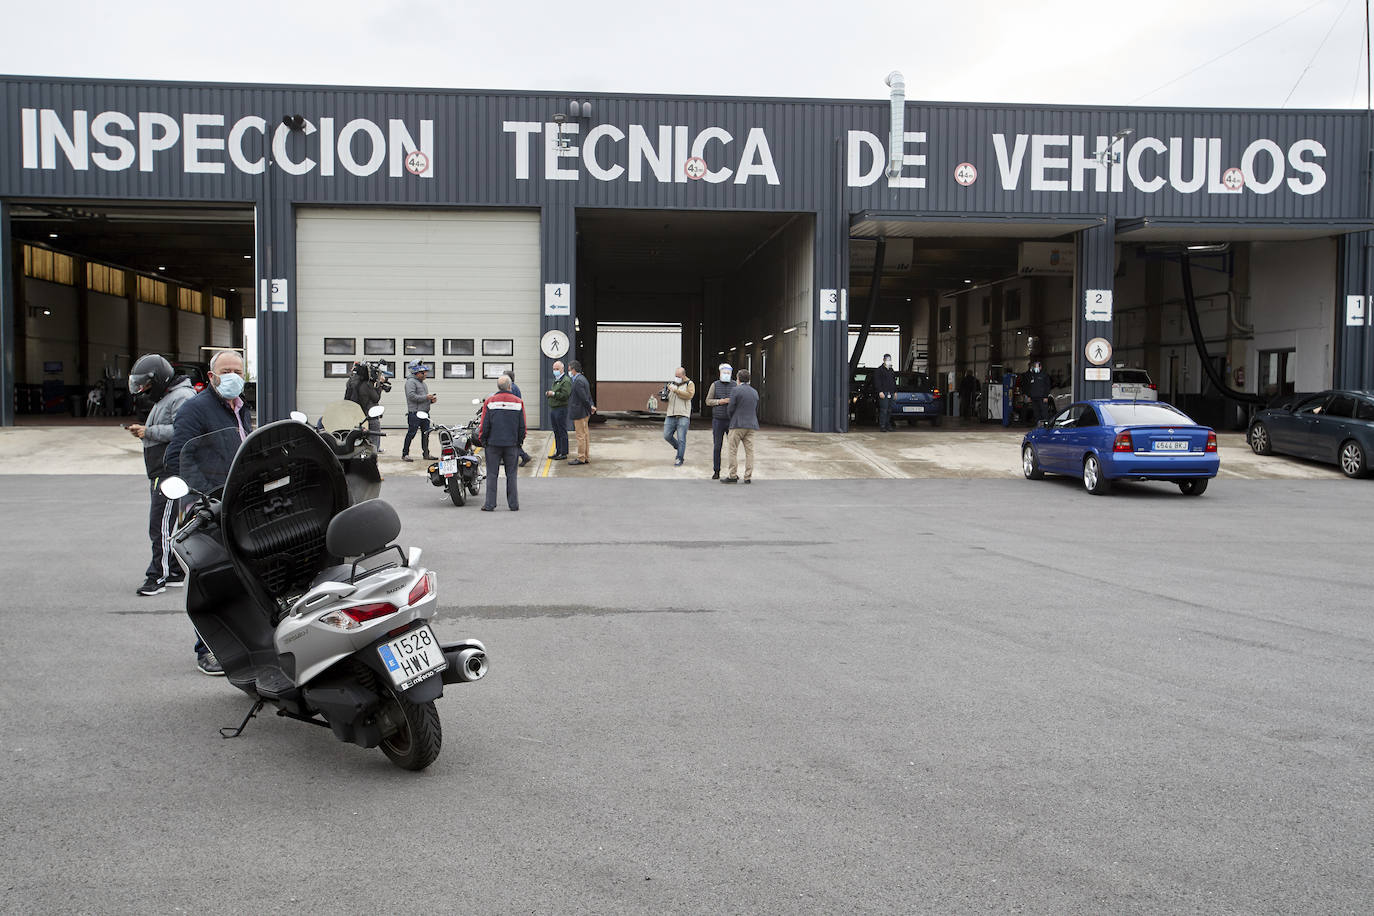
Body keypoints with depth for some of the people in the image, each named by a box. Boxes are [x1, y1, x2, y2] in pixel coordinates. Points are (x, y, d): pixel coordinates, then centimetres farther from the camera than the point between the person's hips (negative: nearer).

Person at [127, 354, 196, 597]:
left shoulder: (181, 397, -12)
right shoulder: (163, 398, 23)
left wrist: (149, 431, -19)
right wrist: (144, 431, 13)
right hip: (160, 472, 11)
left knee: (161, 525, -10)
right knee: (160, 526, 11)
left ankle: (158, 576, -6)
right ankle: (175, 572, 16)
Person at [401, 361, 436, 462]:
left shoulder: (422, 383, 22)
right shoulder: (411, 382, -6)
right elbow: (411, 396, -19)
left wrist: (431, 400, 7)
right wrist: (426, 397, -18)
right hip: (414, 413, -9)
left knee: (426, 433, 9)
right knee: (411, 433, -9)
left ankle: (426, 453, 16)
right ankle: (405, 454, -5)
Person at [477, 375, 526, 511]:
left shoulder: (490, 402, -2)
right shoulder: (518, 402, 2)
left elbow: (484, 425, -3)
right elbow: (522, 425, 3)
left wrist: (482, 440, 9)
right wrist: (520, 441, 15)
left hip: (493, 443, -1)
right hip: (512, 444, 1)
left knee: (492, 474, 3)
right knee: (511, 474, 7)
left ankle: (490, 504, 2)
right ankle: (513, 504, 8)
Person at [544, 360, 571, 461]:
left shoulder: (566, 381, -10)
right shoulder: (555, 380, 20)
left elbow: (565, 395, -20)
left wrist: (553, 394, -20)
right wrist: (548, 394, 5)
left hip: (561, 409, -9)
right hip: (552, 409, 9)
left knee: (562, 432, -5)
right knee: (556, 432, 13)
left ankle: (564, 453, -1)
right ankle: (558, 451, 19)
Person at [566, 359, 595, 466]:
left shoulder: (578, 381, -18)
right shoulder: (582, 379, 15)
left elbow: (584, 397, -21)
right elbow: (588, 396, 16)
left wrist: (590, 408, -11)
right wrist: (592, 406, 5)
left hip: (579, 413, -10)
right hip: (584, 413, 10)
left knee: (580, 435, -5)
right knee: (585, 435, 13)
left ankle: (581, 458, -1)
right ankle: (586, 457, 18)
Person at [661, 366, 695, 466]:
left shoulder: (689, 384, 4)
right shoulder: (671, 384, 17)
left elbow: (689, 395, -14)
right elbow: (666, 399, 21)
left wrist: (676, 390, -15)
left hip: (683, 416, -5)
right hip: (670, 416, 5)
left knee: (681, 439, -6)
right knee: (667, 435, 1)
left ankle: (679, 459, 2)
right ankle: (679, 447, 25)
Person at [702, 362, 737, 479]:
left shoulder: (735, 385, 3)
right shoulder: (715, 385, 1)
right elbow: (708, 401, 0)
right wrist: (720, 401, -16)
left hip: (731, 421, 0)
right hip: (718, 421, 0)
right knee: (717, 447, 1)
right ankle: (716, 472, 10)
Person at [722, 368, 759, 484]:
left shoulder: (736, 390, -8)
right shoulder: (755, 392, 11)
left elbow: (731, 408, -8)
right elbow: (756, 410, 16)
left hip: (737, 425, -5)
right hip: (751, 425, 6)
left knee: (733, 451, 0)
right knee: (749, 451, 4)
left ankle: (733, 476, -1)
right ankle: (748, 477, 3)